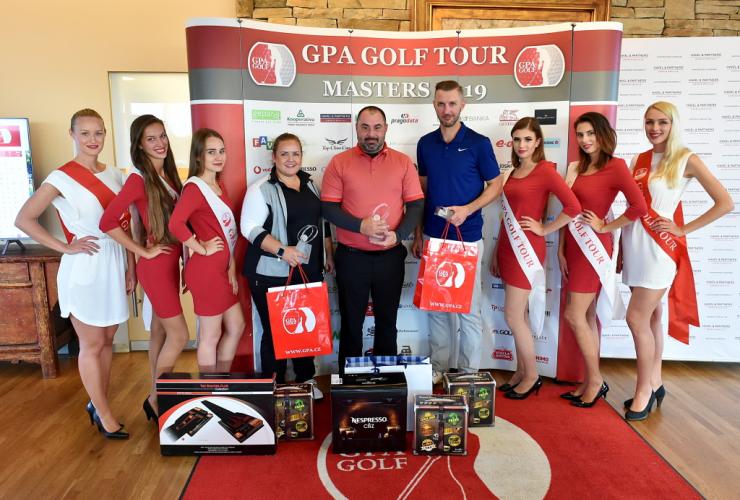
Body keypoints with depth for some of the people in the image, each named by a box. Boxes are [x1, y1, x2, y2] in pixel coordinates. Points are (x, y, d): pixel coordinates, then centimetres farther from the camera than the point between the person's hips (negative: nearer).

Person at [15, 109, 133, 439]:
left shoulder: (115, 175, 8)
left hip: (115, 265, 6)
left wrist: (130, 267, 9)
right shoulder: (62, 178, -9)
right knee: (92, 344, 6)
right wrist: (65, 247, -14)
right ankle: (103, 414, 19)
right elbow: (24, 219, -11)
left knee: (107, 340, 15)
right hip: (84, 268, -5)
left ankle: (98, 402, 32)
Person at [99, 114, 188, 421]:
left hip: (171, 263, 7)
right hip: (155, 266, -7)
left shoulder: (168, 173, 8)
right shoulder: (139, 179, -15)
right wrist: (143, 252, -15)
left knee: (160, 332, 15)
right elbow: (107, 222, -20)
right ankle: (154, 400, 17)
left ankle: (157, 398, 29)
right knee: (179, 336, -2)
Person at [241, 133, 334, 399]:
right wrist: (282, 250, -24)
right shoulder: (262, 189, -7)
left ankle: (306, 380, 30)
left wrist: (328, 255, 17)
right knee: (276, 332, 5)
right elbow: (250, 227, -15)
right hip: (273, 275, -5)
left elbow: (322, 222, 20)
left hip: (310, 271, 6)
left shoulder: (310, 184, 12)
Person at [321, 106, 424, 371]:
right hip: (351, 256, -1)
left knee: (387, 321, 15)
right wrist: (360, 226, -19)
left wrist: (398, 235, -15)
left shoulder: (403, 162, 2)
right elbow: (328, 207, -6)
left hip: (390, 255, 1)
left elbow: (416, 205, 1)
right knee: (351, 322, 12)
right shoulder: (339, 162, -1)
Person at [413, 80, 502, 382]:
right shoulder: (425, 144, 6)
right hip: (433, 236, 4)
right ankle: (438, 365, 26)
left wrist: (467, 209, -18)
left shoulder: (478, 143, -6)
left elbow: (495, 186, -1)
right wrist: (417, 234, 10)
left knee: (469, 308, 4)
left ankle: (469, 372, 19)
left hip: (467, 236, -4)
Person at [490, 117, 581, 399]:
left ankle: (532, 376, 15)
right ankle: (521, 372, 25)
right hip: (508, 247, 7)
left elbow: (573, 207, -19)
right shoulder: (514, 172, 13)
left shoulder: (545, 170, -10)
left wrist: (544, 229, -11)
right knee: (518, 315, 13)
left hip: (526, 249, -7)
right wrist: (497, 253, 17)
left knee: (513, 316, -3)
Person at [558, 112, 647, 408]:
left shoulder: (615, 166, -9)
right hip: (573, 246, 7)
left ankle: (595, 380, 14)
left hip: (593, 248, -7)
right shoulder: (576, 167, 12)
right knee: (587, 317, 12)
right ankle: (590, 383, 22)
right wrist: (561, 250, 8)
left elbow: (639, 207, -20)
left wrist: (605, 227, -10)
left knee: (574, 316, -5)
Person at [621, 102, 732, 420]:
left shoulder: (686, 160, -4)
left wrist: (684, 229, -9)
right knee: (651, 316, 13)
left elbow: (725, 203, -7)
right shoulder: (638, 161, 10)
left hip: (660, 248, -5)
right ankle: (655, 383, 25)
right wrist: (621, 246, 11)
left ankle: (644, 391, 9)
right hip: (634, 245, 5)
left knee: (637, 318, -7)